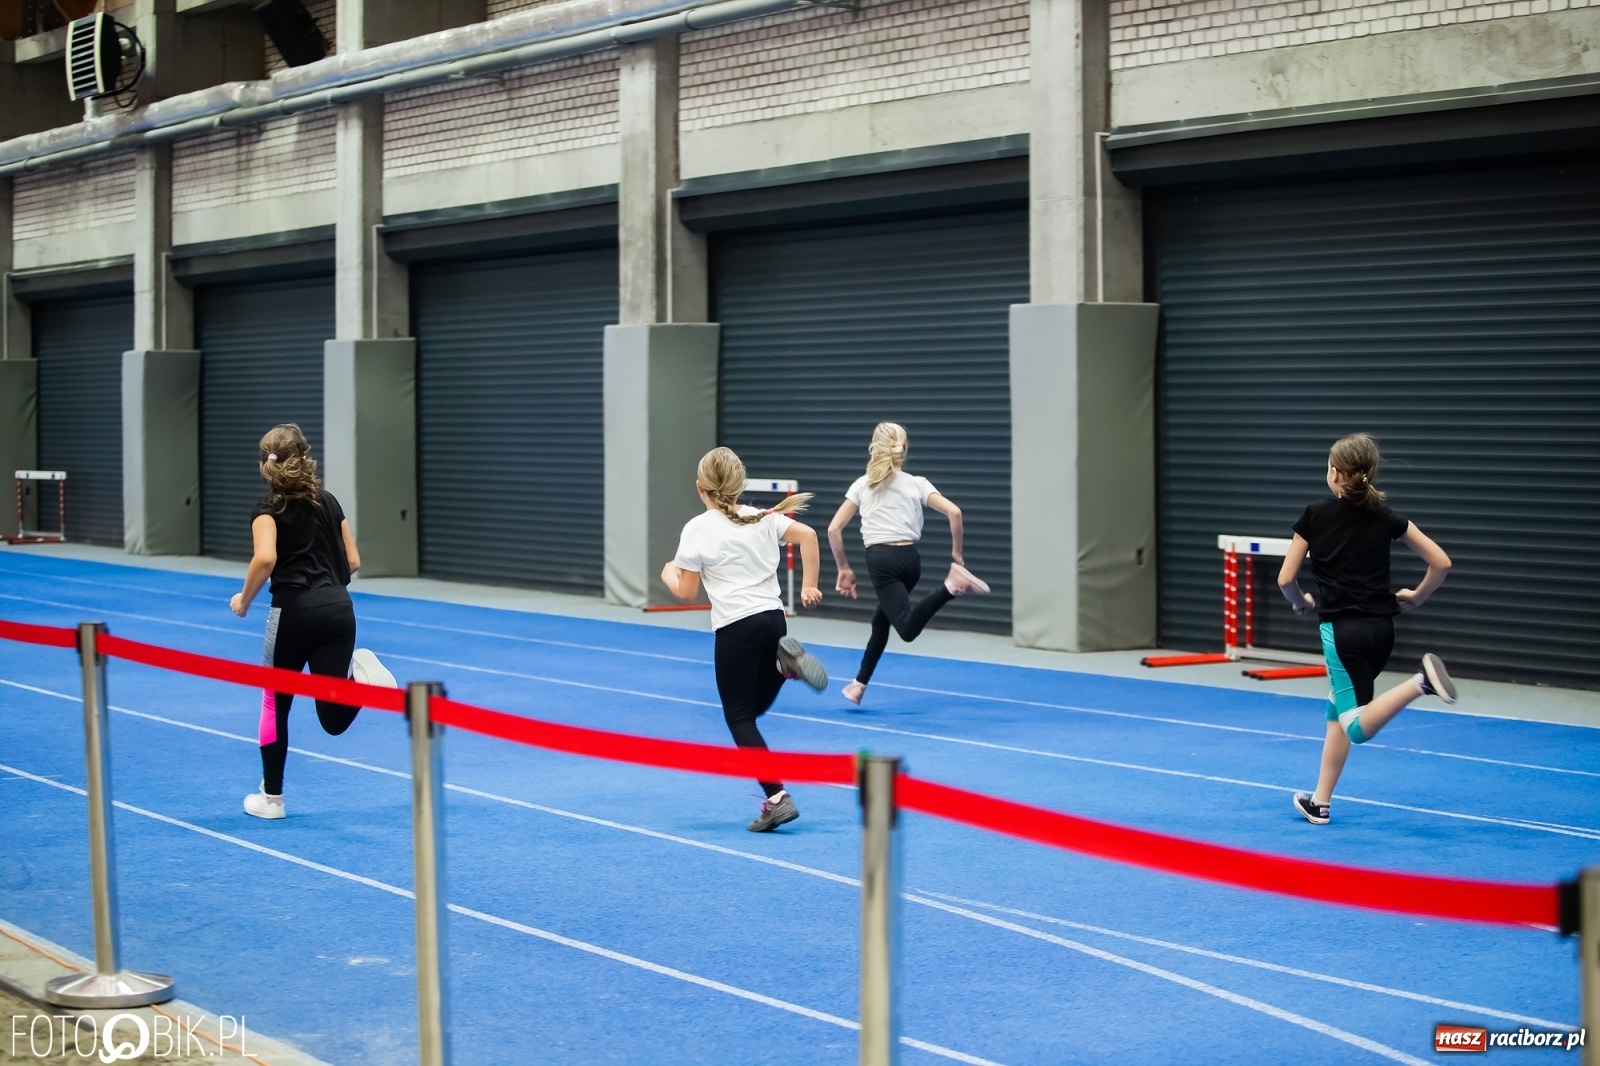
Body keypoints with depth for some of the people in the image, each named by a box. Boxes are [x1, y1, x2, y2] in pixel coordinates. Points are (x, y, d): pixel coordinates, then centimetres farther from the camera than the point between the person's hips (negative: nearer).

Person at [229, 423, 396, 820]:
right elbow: (352, 562, 16)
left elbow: (265, 558, -18)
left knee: (275, 705, 16)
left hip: (294, 612, -4)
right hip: (338, 608, 4)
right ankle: (359, 673, -23)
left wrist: (244, 599, -3)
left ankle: (271, 797, 23)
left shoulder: (269, 507, -1)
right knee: (334, 718, 5)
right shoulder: (328, 501, 15)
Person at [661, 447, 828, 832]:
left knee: (739, 717, 2)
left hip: (736, 629, -6)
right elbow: (807, 535, 2)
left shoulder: (697, 529, -5)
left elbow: (687, 591, -3)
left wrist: (668, 574, 18)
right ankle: (785, 663, -6)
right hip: (774, 618, 6)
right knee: (756, 704, 24)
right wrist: (809, 586, 7)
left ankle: (776, 798, -9)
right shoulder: (763, 518, 9)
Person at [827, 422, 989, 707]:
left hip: (881, 559, -4)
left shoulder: (862, 485, 11)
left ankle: (950, 586, -42)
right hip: (910, 558, 4)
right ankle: (859, 683, 25)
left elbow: (834, 529, 7)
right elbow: (954, 512, -1)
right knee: (882, 618, 25)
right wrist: (956, 553, 10)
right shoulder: (917, 483, 12)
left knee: (908, 628, -19)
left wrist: (844, 569, 17)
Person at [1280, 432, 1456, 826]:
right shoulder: (1386, 517, 6)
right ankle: (1320, 803, 22)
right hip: (1381, 629, 5)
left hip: (1343, 629, -5)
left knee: (1358, 727, -7)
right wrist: (1417, 597, 19)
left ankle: (1420, 681, -31)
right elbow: (1441, 562, 4)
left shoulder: (1316, 515, -2)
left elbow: (1286, 579, -3)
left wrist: (1301, 602, 18)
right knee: (1338, 708, 20)